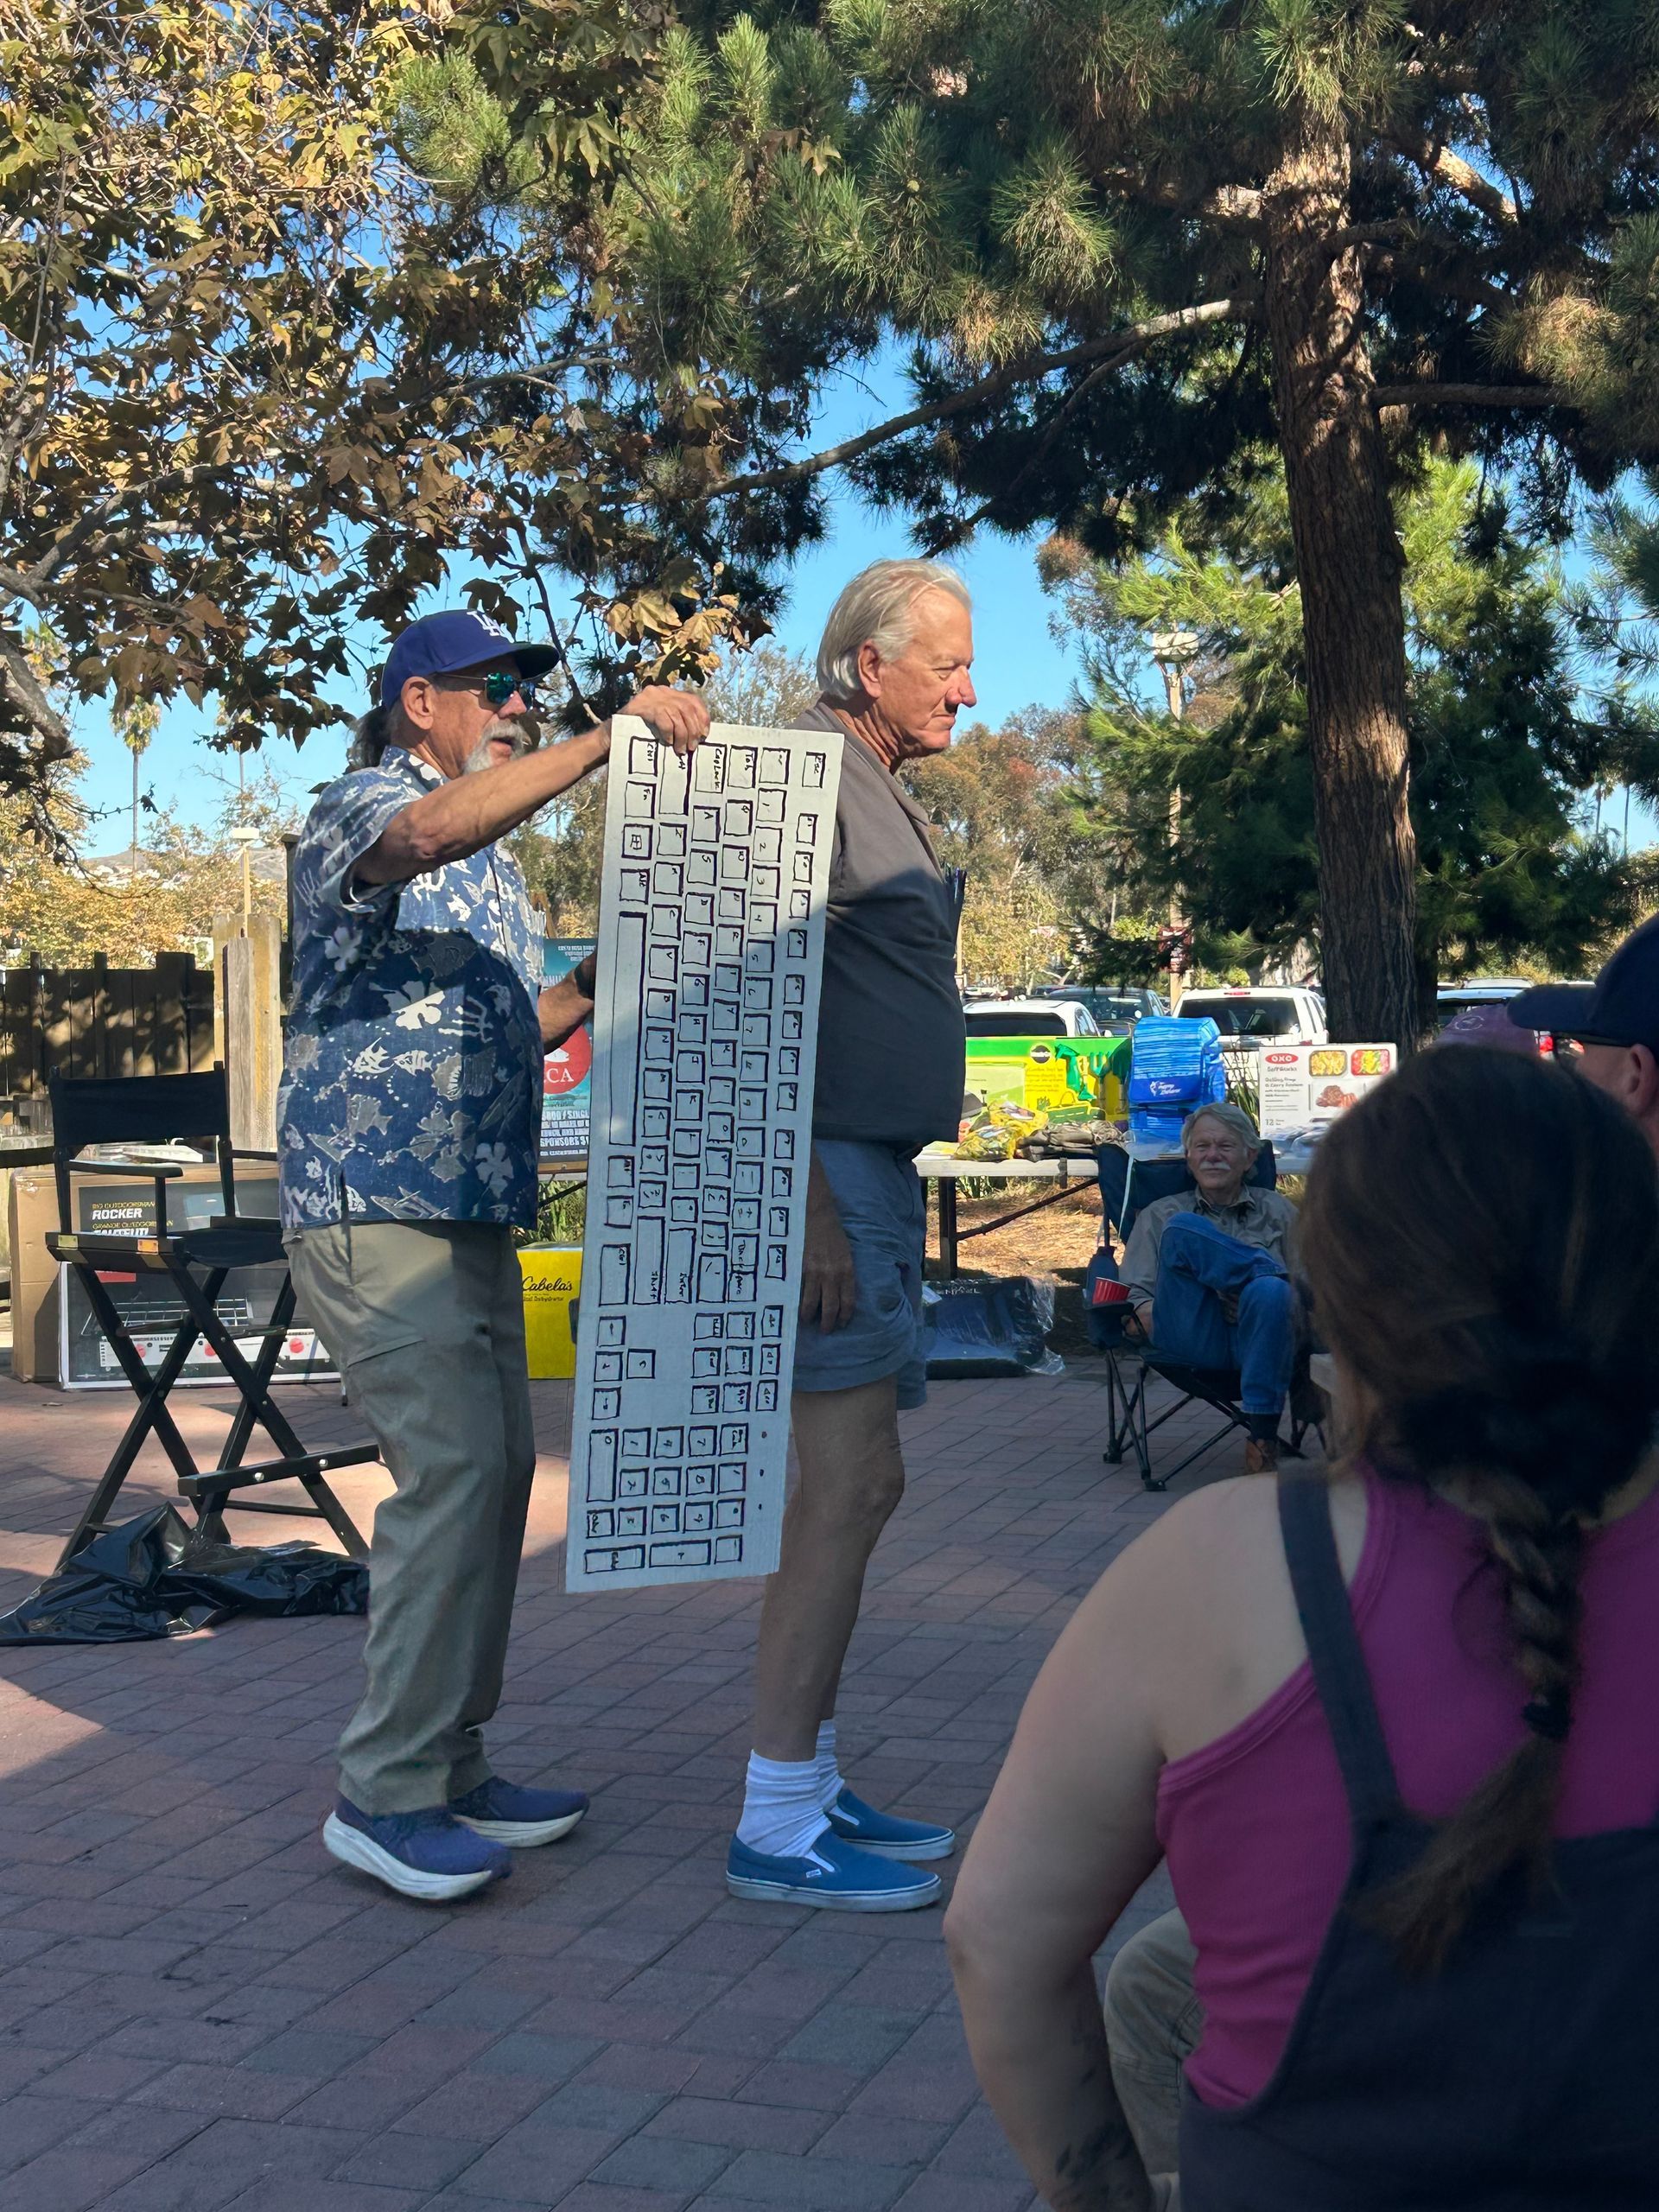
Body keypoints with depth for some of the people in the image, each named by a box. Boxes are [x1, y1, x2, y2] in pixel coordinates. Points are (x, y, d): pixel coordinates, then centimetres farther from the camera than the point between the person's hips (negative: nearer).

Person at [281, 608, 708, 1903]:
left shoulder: (488, 862, 23)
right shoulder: (367, 809, -6)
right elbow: (428, 833, -32)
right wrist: (608, 739, -32)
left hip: (474, 1214, 10)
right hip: (378, 1209, -10)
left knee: (497, 1472, 8)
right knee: (453, 1472, -16)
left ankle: (451, 1765, 17)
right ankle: (387, 1795, -8)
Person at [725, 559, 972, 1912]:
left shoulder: (880, 789, 21)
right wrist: (813, 1207, -23)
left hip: (873, 1174, 11)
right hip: (827, 1174, -11)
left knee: (851, 1485, 12)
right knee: (852, 1484, -9)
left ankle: (808, 1786, 21)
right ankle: (779, 1825, -2)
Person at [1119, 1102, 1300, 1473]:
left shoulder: (1276, 1210, 28)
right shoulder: (1161, 1215, 29)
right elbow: (1137, 1293, 18)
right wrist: (1148, 1313, -7)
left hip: (1258, 1337, 1)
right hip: (1191, 1337, 0)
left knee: (1270, 1292, -38)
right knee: (1183, 1229, -24)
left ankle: (1263, 1441, -37)